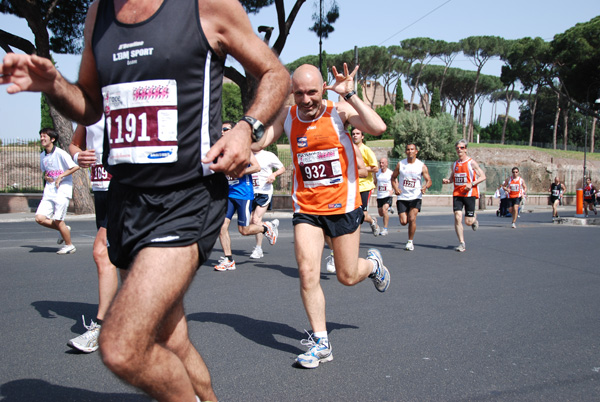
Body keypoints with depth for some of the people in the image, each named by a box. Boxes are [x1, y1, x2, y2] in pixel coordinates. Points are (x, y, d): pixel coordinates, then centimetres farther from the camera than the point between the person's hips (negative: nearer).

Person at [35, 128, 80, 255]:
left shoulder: (60, 153, -10)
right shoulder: (42, 156, 12)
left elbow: (76, 167, -12)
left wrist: (60, 176, -14)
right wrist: (46, 176, 2)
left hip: (62, 190, -7)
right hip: (49, 191, 7)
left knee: (58, 220, -5)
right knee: (39, 218, -5)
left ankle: (69, 246, 14)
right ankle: (64, 230, 18)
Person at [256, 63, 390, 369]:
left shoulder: (339, 111, -9)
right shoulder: (287, 116, 1)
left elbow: (378, 128, -25)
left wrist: (349, 94, -27)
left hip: (343, 205, -2)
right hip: (306, 208, 3)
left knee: (347, 277, 7)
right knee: (307, 272, -9)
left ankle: (372, 263, 43)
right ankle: (320, 342, 5)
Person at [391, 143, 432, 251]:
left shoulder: (422, 166, -2)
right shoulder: (400, 164, 2)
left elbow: (429, 180, -2)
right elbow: (393, 177, 11)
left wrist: (425, 187, -25)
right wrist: (396, 188, -7)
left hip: (415, 197, -1)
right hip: (402, 197, 1)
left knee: (412, 219, -17)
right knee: (403, 222, -4)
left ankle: (410, 242, 1)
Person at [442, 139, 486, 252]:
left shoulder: (471, 163, -4)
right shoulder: (454, 164, 11)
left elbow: (483, 176, -4)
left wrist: (471, 184, -19)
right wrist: (447, 181, 0)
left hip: (469, 194, -4)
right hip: (457, 194, 4)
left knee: (468, 222, -1)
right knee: (457, 217, -12)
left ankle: (474, 218, 37)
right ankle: (462, 243, -4)